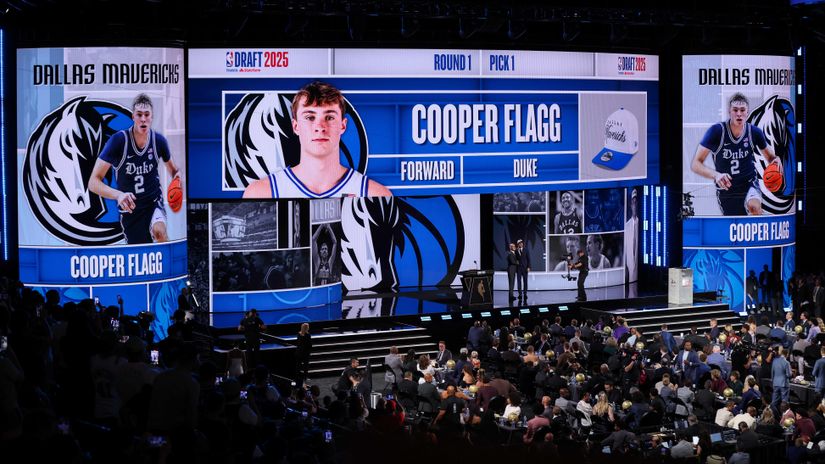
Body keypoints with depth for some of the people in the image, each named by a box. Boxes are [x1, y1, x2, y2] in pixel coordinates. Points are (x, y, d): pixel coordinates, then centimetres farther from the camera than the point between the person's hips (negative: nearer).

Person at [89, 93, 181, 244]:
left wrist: (177, 177, -13)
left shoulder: (159, 141, -8)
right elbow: (93, 182, -21)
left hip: (154, 203, 1)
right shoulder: (118, 140, -19)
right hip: (129, 209, -1)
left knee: (159, 230, -33)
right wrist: (118, 195, -40)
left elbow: (171, 167, 13)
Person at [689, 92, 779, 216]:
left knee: (754, 206, -34)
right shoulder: (716, 131, -15)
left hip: (749, 184, 0)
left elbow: (769, 156, 10)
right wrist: (716, 175, -37)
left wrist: (775, 161, -16)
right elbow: (695, 164, -18)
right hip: (726, 189, 0)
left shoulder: (754, 132, -6)